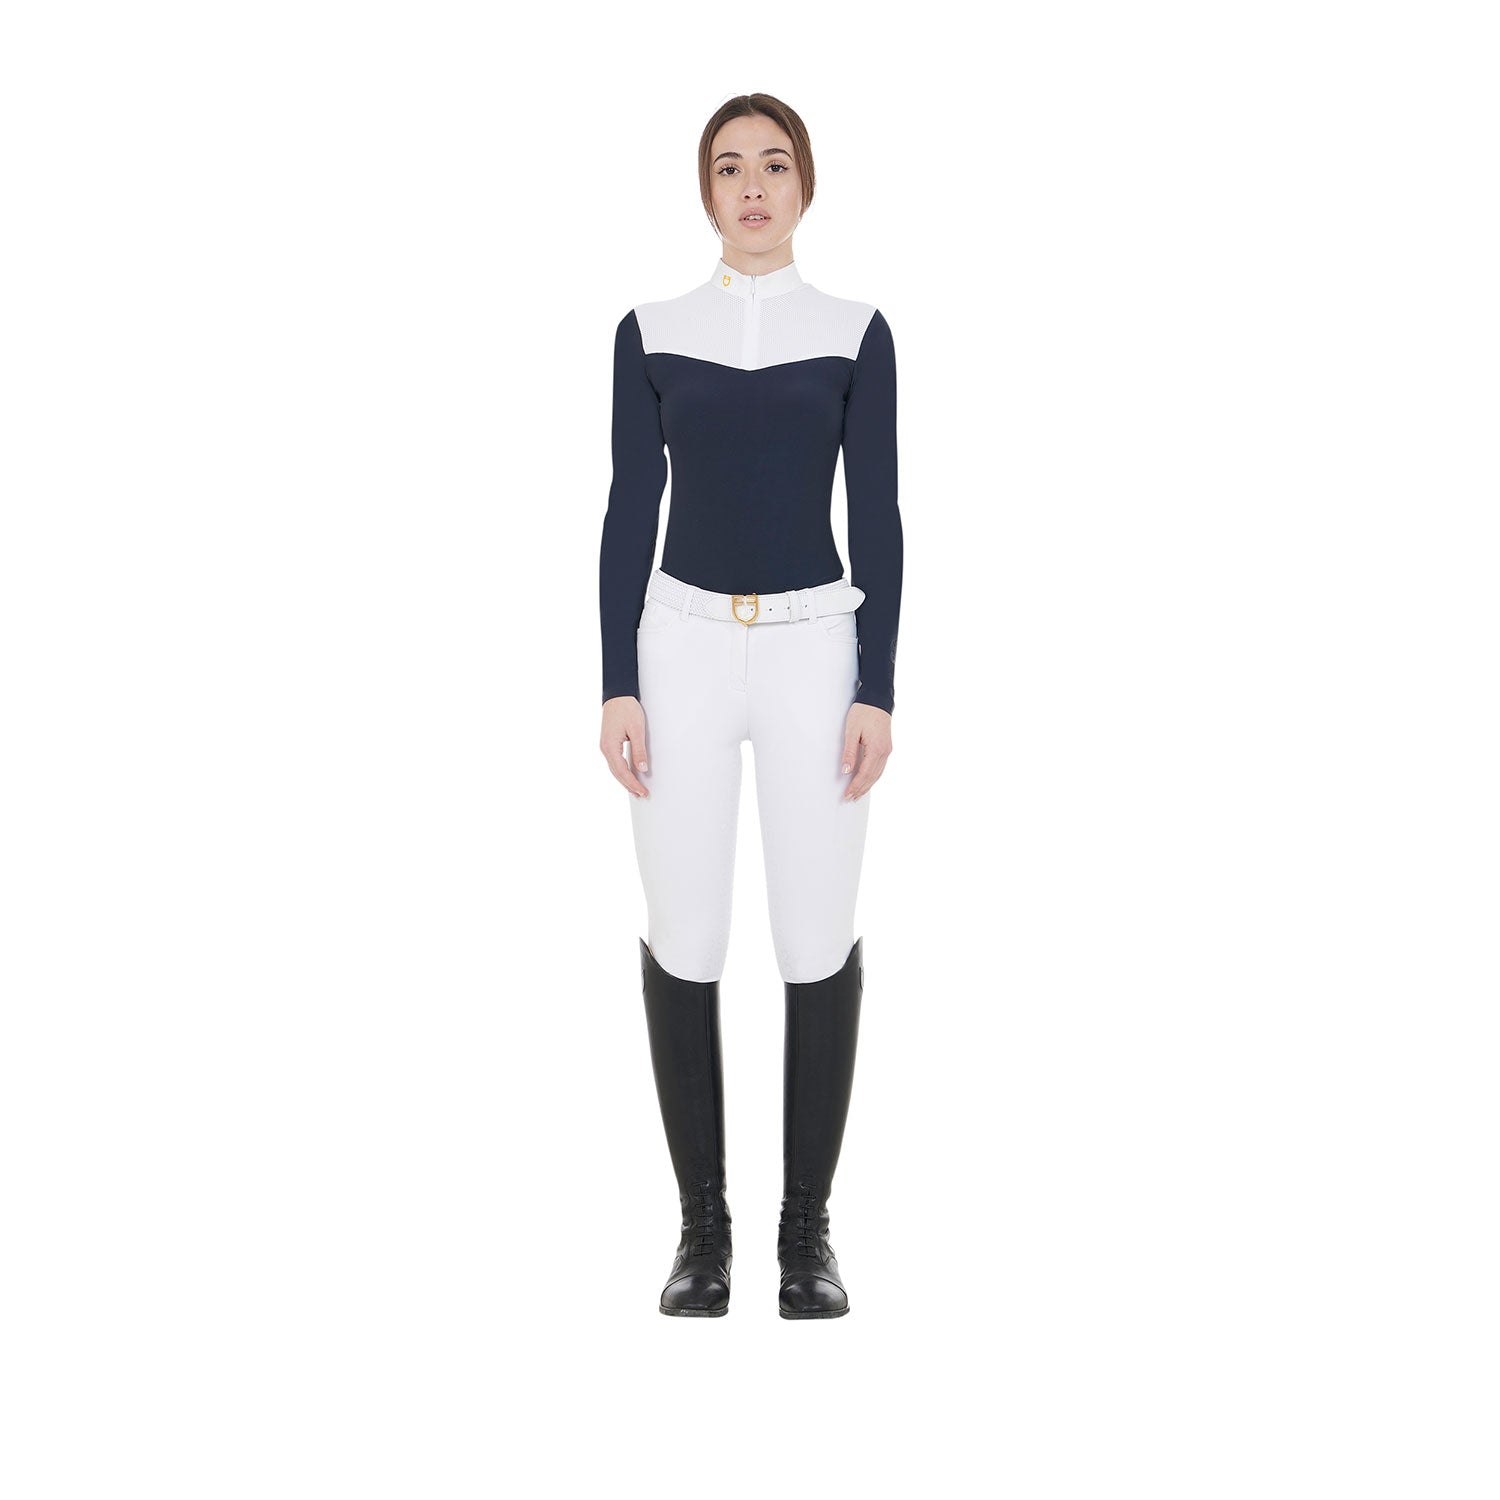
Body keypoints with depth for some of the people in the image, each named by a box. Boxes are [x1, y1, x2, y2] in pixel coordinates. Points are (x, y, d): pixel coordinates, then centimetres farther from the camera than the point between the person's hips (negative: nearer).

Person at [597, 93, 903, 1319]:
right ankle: (703, 1224, 14)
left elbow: (878, 519, 1)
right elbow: (630, 515, 3)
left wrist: (878, 690, -7)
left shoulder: (856, 332, 3)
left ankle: (809, 1226, 14)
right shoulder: (651, 333, 5)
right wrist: (618, 687, -4)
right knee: (683, 943, 0)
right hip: (682, 649, 1)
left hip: (816, 650, 0)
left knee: (819, 942, 0)